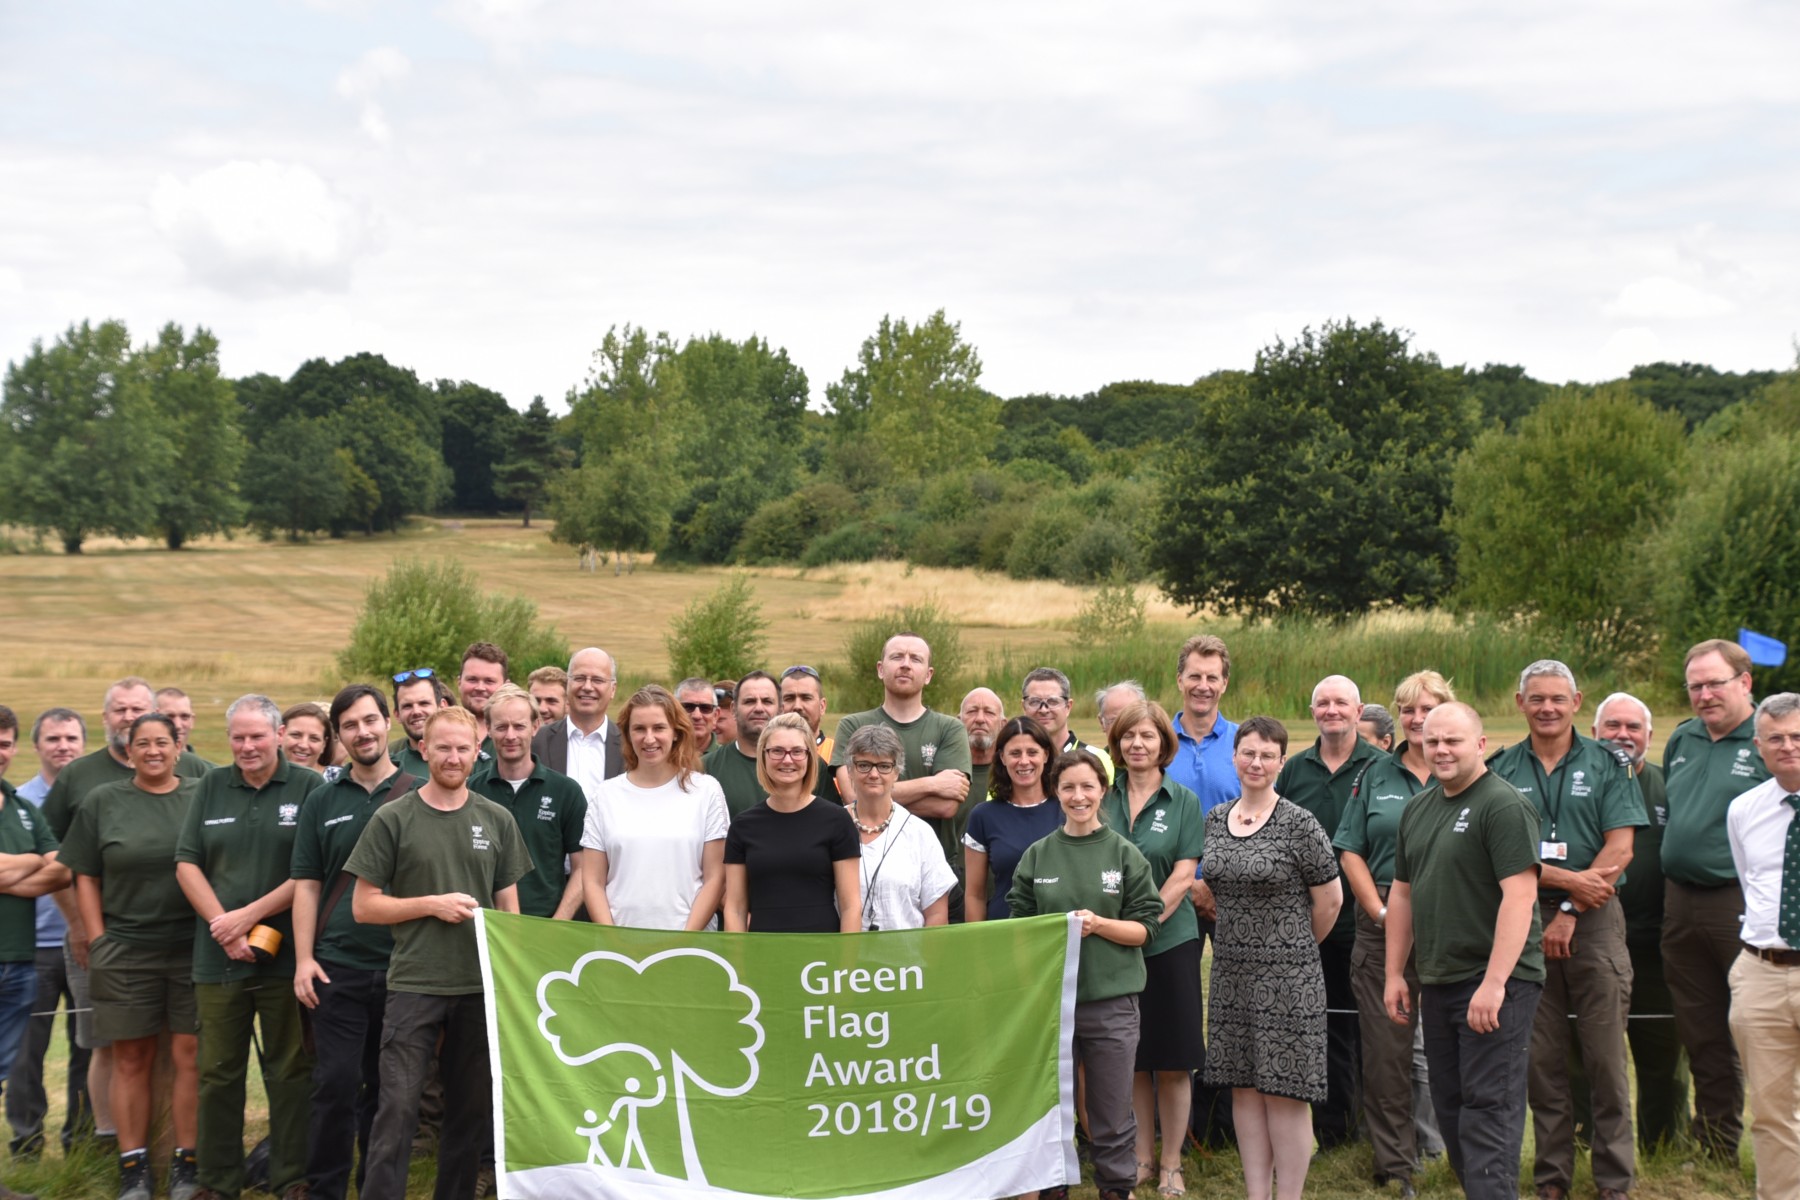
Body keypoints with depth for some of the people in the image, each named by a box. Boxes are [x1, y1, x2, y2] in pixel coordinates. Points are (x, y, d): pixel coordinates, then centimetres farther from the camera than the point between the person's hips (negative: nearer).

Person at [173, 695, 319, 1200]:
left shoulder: (309, 788, -1)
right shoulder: (211, 787, 11)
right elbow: (187, 864, 8)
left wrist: (250, 915, -10)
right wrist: (222, 925, -6)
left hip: (286, 954, -3)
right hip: (218, 956, 3)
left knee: (290, 1071, 3)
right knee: (218, 1073, 7)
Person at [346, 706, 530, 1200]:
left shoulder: (497, 821, 8)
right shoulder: (393, 819, -1)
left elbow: (509, 906, 12)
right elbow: (364, 905, -1)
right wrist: (432, 904, -11)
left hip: (482, 987, 3)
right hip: (415, 986, -3)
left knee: (473, 1112, 10)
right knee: (398, 1108, -7)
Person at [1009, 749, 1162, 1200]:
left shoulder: (1124, 854, 3)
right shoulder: (1037, 855, 7)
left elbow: (1145, 927, 1)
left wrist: (1097, 924, -15)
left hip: (1112, 1000, -1)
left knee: (1112, 1117, 5)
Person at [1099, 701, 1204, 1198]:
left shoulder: (1183, 802, 1)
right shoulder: (1104, 799, 5)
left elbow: (1182, 879, -5)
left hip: (1169, 942, -2)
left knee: (1172, 1062, 2)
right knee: (1131, 1060, 8)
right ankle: (1140, 1158, 20)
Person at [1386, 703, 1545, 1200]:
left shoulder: (1504, 805, -12)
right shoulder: (1417, 809, 14)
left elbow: (1519, 895, -20)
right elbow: (1402, 893, 19)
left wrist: (1494, 983, -24)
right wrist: (1395, 974, 15)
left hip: (1495, 983, -8)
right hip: (1437, 982, 8)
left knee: (1488, 1108, -8)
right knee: (1450, 1108, 13)